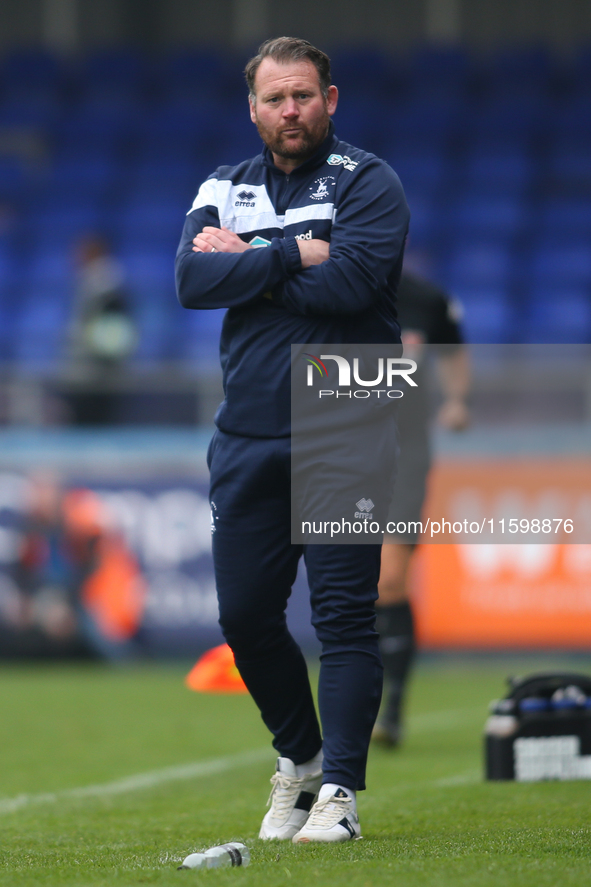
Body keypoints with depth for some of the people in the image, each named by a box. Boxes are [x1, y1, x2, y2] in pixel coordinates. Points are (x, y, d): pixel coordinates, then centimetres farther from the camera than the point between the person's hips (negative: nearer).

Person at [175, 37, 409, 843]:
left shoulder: (366, 182, 0)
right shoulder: (224, 190, 13)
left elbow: (351, 282, -17)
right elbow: (192, 281, -5)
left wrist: (247, 263, -8)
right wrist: (292, 255, -13)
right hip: (246, 441, 5)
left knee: (343, 613, -9)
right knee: (245, 616, 7)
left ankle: (339, 790, -7)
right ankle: (297, 757, 27)